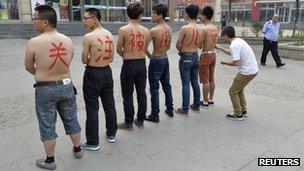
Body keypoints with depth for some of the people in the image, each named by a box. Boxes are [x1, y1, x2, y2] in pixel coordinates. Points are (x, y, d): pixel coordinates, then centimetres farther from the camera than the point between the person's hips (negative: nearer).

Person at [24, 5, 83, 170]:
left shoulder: (34, 42, -16)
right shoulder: (68, 40, -3)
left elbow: (29, 67, -1)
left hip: (45, 90, -4)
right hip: (66, 86, 4)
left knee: (47, 127, 12)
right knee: (71, 121, 19)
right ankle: (77, 149, 37)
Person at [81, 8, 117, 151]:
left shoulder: (88, 37, -17)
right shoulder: (110, 35, 3)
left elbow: (84, 61, -10)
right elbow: (111, 58, 9)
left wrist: (90, 60, 9)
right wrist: (100, 61, 7)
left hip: (92, 74, -6)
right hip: (107, 71, 7)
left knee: (92, 108, 4)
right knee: (109, 104, 17)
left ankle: (93, 142, 15)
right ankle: (111, 134, 33)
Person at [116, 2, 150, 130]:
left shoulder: (123, 30, -10)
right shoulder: (146, 30, 1)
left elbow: (118, 50, -3)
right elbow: (145, 50, 7)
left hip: (129, 65, -4)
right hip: (142, 63, 4)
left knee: (128, 95, 6)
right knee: (141, 93, 13)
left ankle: (128, 123, 15)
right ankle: (140, 121, 25)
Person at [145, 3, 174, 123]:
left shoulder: (154, 30, -19)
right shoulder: (169, 29, 4)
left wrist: (150, 56, 1)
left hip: (156, 61, -7)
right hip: (165, 60, 7)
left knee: (154, 89, 2)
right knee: (167, 86, 19)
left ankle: (155, 115, 9)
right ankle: (170, 110, 31)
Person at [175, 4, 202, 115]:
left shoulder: (184, 28, -16)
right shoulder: (200, 29, 5)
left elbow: (178, 45, -10)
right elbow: (198, 44, 11)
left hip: (186, 57, -7)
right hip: (195, 56, 7)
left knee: (185, 84, -3)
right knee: (195, 82, 15)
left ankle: (185, 109, 3)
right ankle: (196, 105, 27)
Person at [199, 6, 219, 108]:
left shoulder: (204, 29, -17)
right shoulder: (216, 29, 6)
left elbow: (200, 46, -15)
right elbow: (215, 43, 12)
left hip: (206, 55, -8)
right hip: (213, 54, 8)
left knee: (205, 80, 1)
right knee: (211, 79, 15)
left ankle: (205, 102, 11)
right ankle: (211, 100, 25)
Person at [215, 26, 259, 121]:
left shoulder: (233, 45, -19)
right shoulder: (238, 40, 11)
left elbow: (236, 63, -25)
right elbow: (231, 52, 29)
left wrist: (225, 63, -7)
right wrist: (219, 47, 35)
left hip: (247, 72, -9)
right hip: (254, 70, 10)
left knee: (233, 91, 4)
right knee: (239, 89, 24)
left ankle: (238, 115, 11)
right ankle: (243, 111, 32)